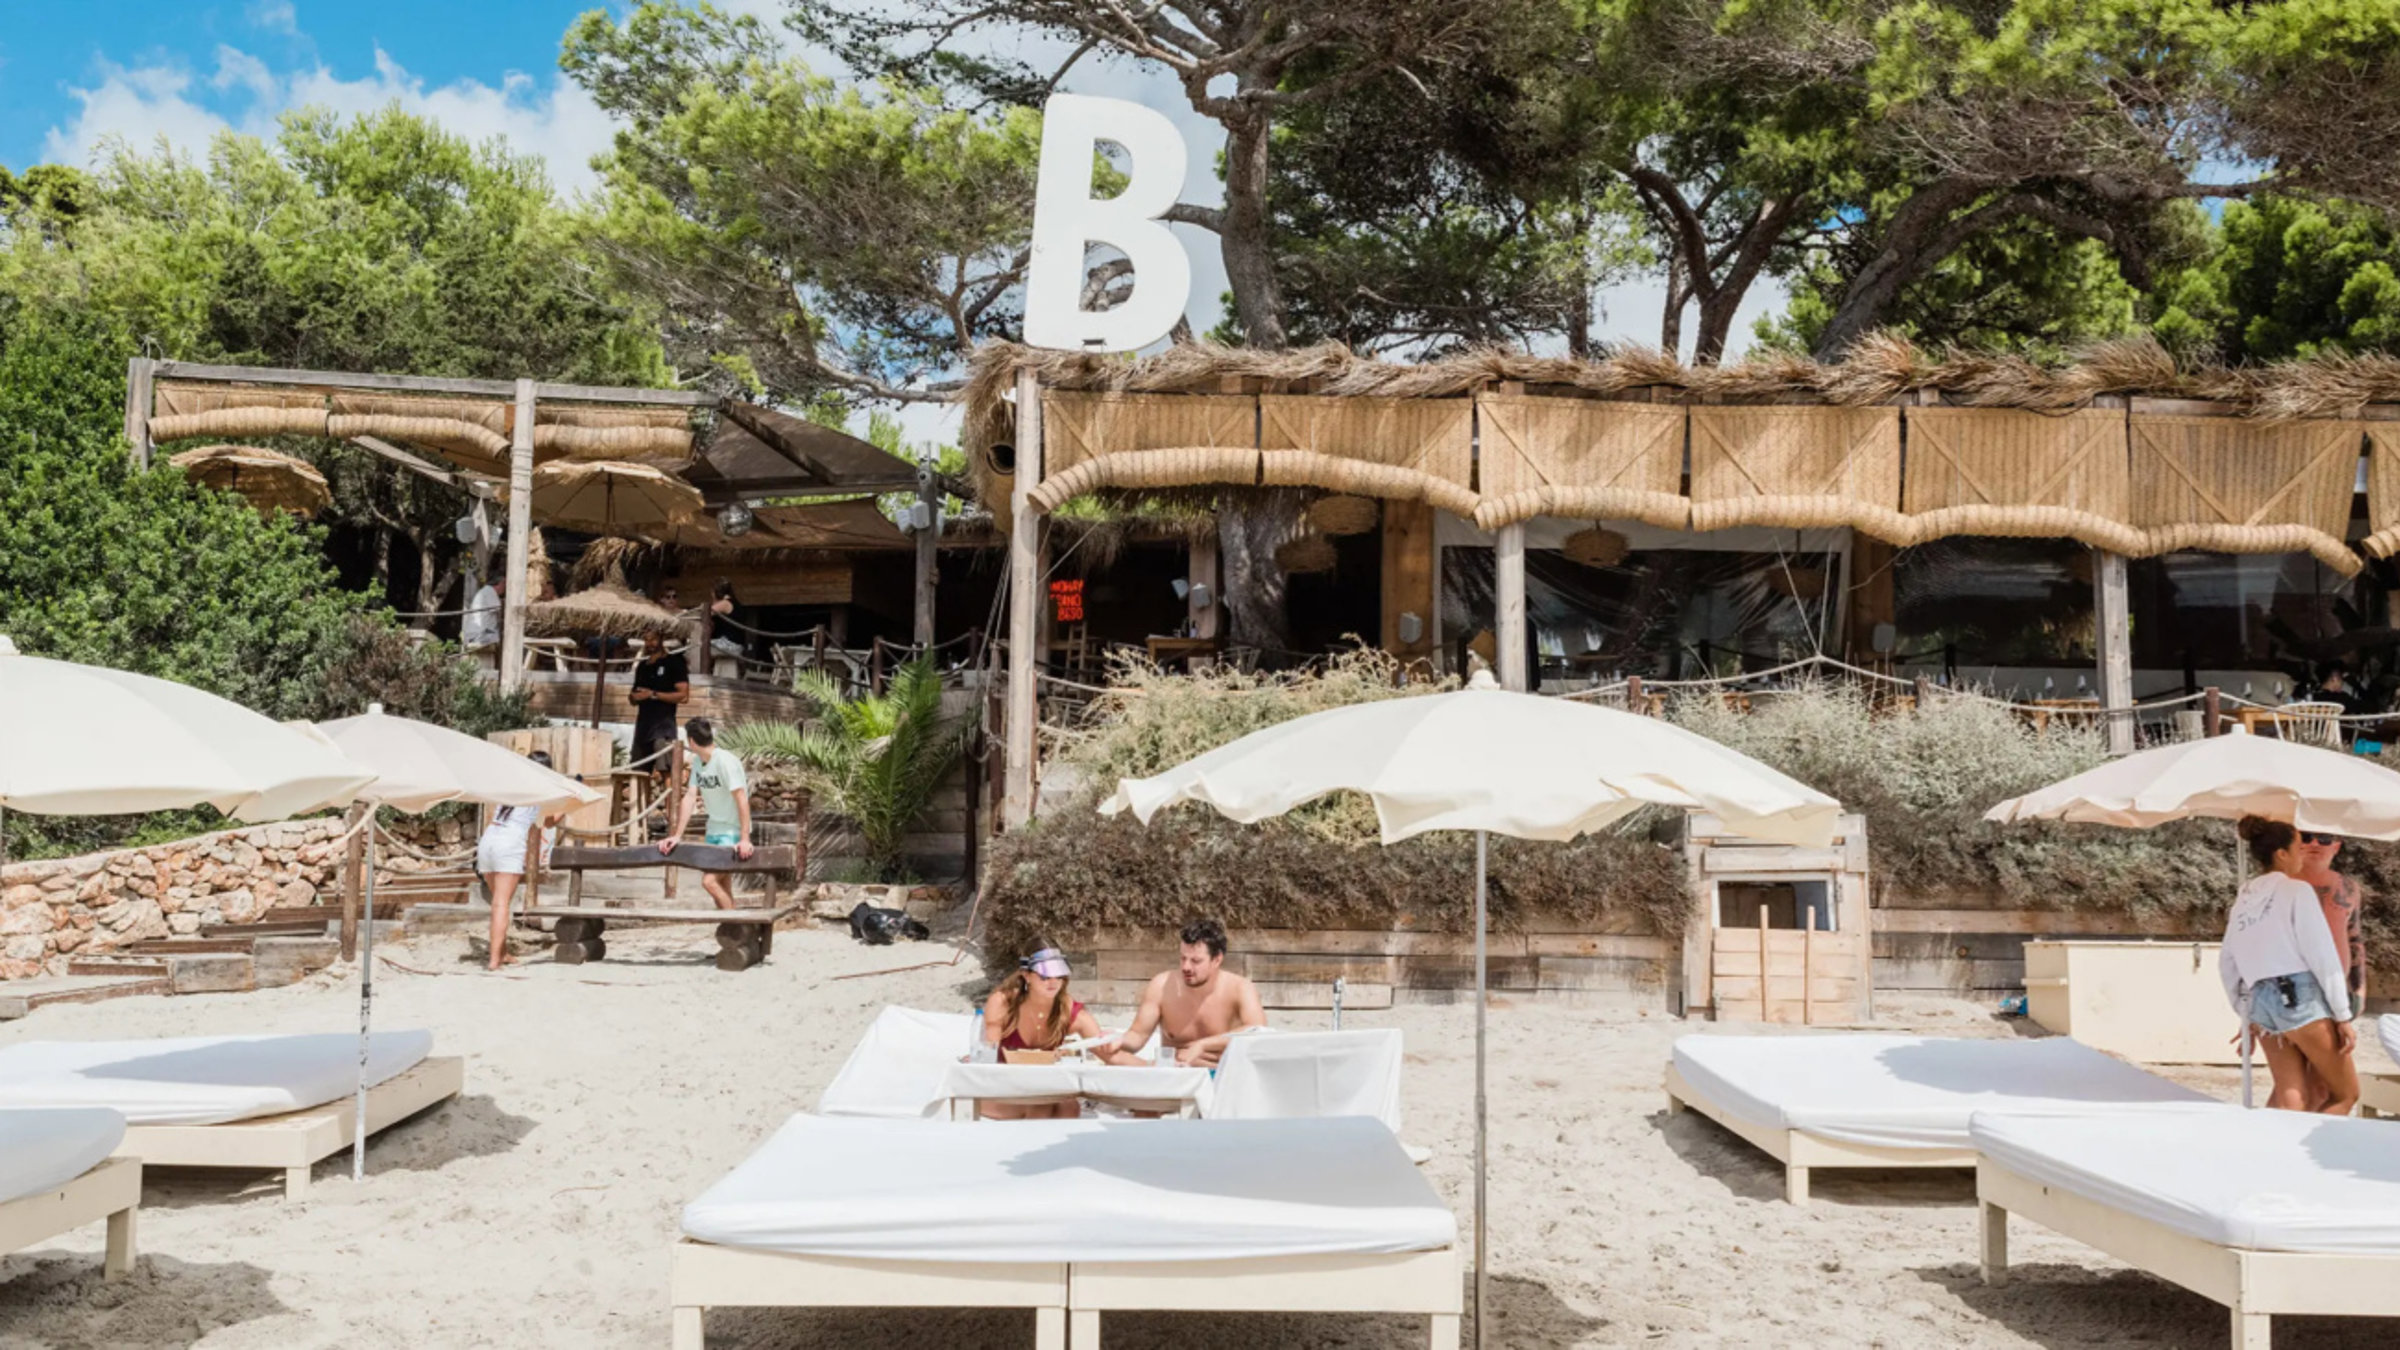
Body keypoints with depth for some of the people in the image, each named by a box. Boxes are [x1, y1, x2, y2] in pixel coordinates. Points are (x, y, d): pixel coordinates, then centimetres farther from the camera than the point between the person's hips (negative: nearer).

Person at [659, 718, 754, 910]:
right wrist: (677, 835, -4)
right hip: (714, 829, 8)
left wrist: (745, 839, -30)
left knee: (709, 881, -19)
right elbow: (690, 798, 2)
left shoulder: (726, 761, -20)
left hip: (733, 832, -8)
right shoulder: (696, 761, 3)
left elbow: (742, 800, -24)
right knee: (721, 883, 15)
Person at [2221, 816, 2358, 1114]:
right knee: (2345, 1094, 7)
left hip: (2259, 1001, 6)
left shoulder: (2243, 899, 16)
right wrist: (2343, 1015, -6)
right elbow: (2323, 956, -8)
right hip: (2300, 996, -6)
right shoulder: (2296, 890, -3)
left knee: (2289, 1101, 5)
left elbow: (2227, 965, 17)